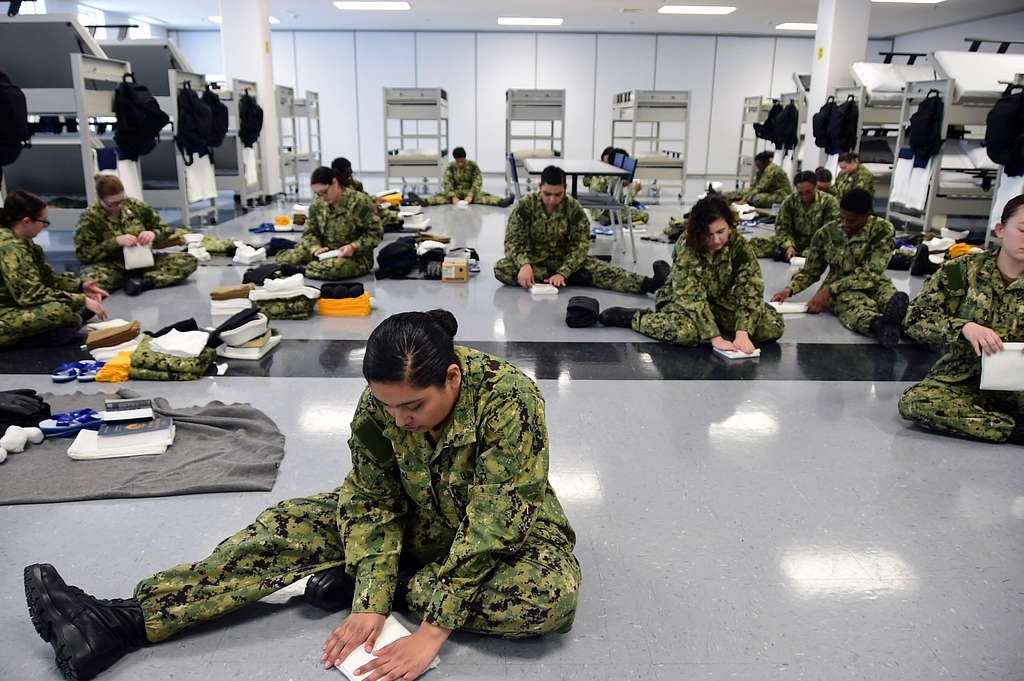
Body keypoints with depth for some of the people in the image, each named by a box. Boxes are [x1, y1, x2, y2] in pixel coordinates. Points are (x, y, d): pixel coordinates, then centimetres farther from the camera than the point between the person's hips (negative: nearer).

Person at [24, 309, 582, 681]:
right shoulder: (380, 403, -19)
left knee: (551, 595, -35)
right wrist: (370, 605, -27)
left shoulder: (509, 402, -34)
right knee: (288, 526, -11)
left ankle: (356, 578, -23)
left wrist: (433, 630, -35)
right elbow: (372, 501, -16)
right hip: (417, 517, 4)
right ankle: (121, 622, -16)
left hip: (504, 531, -3)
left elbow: (490, 524, -34)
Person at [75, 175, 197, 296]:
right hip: (112, 268, -3)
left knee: (189, 261, -18)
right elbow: (83, 254, -10)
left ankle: (141, 282, -27)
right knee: (90, 279, -40)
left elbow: (165, 229, 11)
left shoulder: (135, 206, 3)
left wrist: (153, 234, -13)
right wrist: (115, 242, -22)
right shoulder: (91, 217, -6)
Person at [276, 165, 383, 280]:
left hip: (355, 256, -5)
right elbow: (309, 233, 5)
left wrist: (353, 247, -27)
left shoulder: (360, 202, -15)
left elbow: (376, 233, -13)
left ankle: (303, 269, -12)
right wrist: (316, 248, -17)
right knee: (284, 258, -12)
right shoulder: (317, 204, 0)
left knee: (336, 267, -41)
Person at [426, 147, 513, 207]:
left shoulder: (473, 166, -6)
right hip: (455, 193, 2)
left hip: (471, 192, -2)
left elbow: (477, 182, -15)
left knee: (484, 196, -30)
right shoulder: (450, 167, -4)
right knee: (439, 196, -25)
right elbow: (447, 183, -14)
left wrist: (470, 195, -30)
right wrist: (453, 197, -31)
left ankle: (502, 202, -54)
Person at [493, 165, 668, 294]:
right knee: (501, 268, -31)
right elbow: (513, 241, -16)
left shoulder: (574, 209, -12)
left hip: (564, 261, 0)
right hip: (533, 260, 0)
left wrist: (562, 273, -30)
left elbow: (580, 246, -14)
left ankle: (648, 283, -43)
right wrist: (524, 264, -37)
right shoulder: (525, 206, -14)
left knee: (599, 269, -26)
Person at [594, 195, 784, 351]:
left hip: (722, 301, 4)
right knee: (686, 331, -38)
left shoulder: (739, 245, -17)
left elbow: (750, 289, -23)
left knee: (774, 325, -14)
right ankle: (632, 317, -11)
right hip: (682, 300, -4)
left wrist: (742, 333, -38)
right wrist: (715, 337, -42)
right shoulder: (686, 248, -25)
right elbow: (692, 298, -33)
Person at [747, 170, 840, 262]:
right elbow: (782, 227, -1)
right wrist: (788, 246, -21)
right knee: (756, 243, -15)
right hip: (794, 241, 2)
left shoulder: (829, 202, -8)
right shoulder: (789, 201, 0)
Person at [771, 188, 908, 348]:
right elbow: (810, 271, 10)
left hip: (874, 284, 1)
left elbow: (870, 273, -16)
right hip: (840, 290, -1)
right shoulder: (826, 233, 0)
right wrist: (790, 289, -9)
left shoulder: (883, 230, -8)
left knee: (891, 297, -36)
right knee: (856, 303, -38)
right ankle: (879, 325, -70)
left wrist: (829, 290, -23)